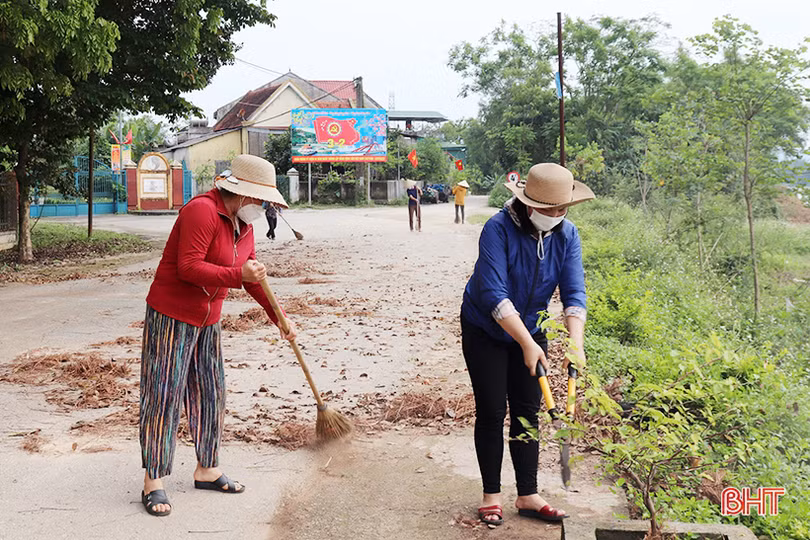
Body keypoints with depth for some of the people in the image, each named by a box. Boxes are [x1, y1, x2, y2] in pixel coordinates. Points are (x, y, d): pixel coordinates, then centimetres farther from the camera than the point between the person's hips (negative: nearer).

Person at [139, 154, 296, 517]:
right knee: (163, 395, -3)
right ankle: (153, 482, 5)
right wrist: (238, 275, -31)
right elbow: (189, 268, -26)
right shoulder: (202, 211, -19)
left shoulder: (243, 222, 9)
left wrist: (278, 318, 15)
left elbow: (251, 274, 17)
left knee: (210, 395, 13)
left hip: (207, 320, 9)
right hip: (171, 316, -9)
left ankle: (206, 470, 26)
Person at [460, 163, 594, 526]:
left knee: (528, 412, 8)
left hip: (531, 330, 4)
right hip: (486, 331, -4)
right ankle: (491, 495, 15)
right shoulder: (498, 229, -27)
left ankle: (527, 495, 18)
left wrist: (576, 343, -31)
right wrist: (527, 344, -36)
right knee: (491, 412, 1)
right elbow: (495, 295, -32)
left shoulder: (566, 234, -12)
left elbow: (574, 292, -17)